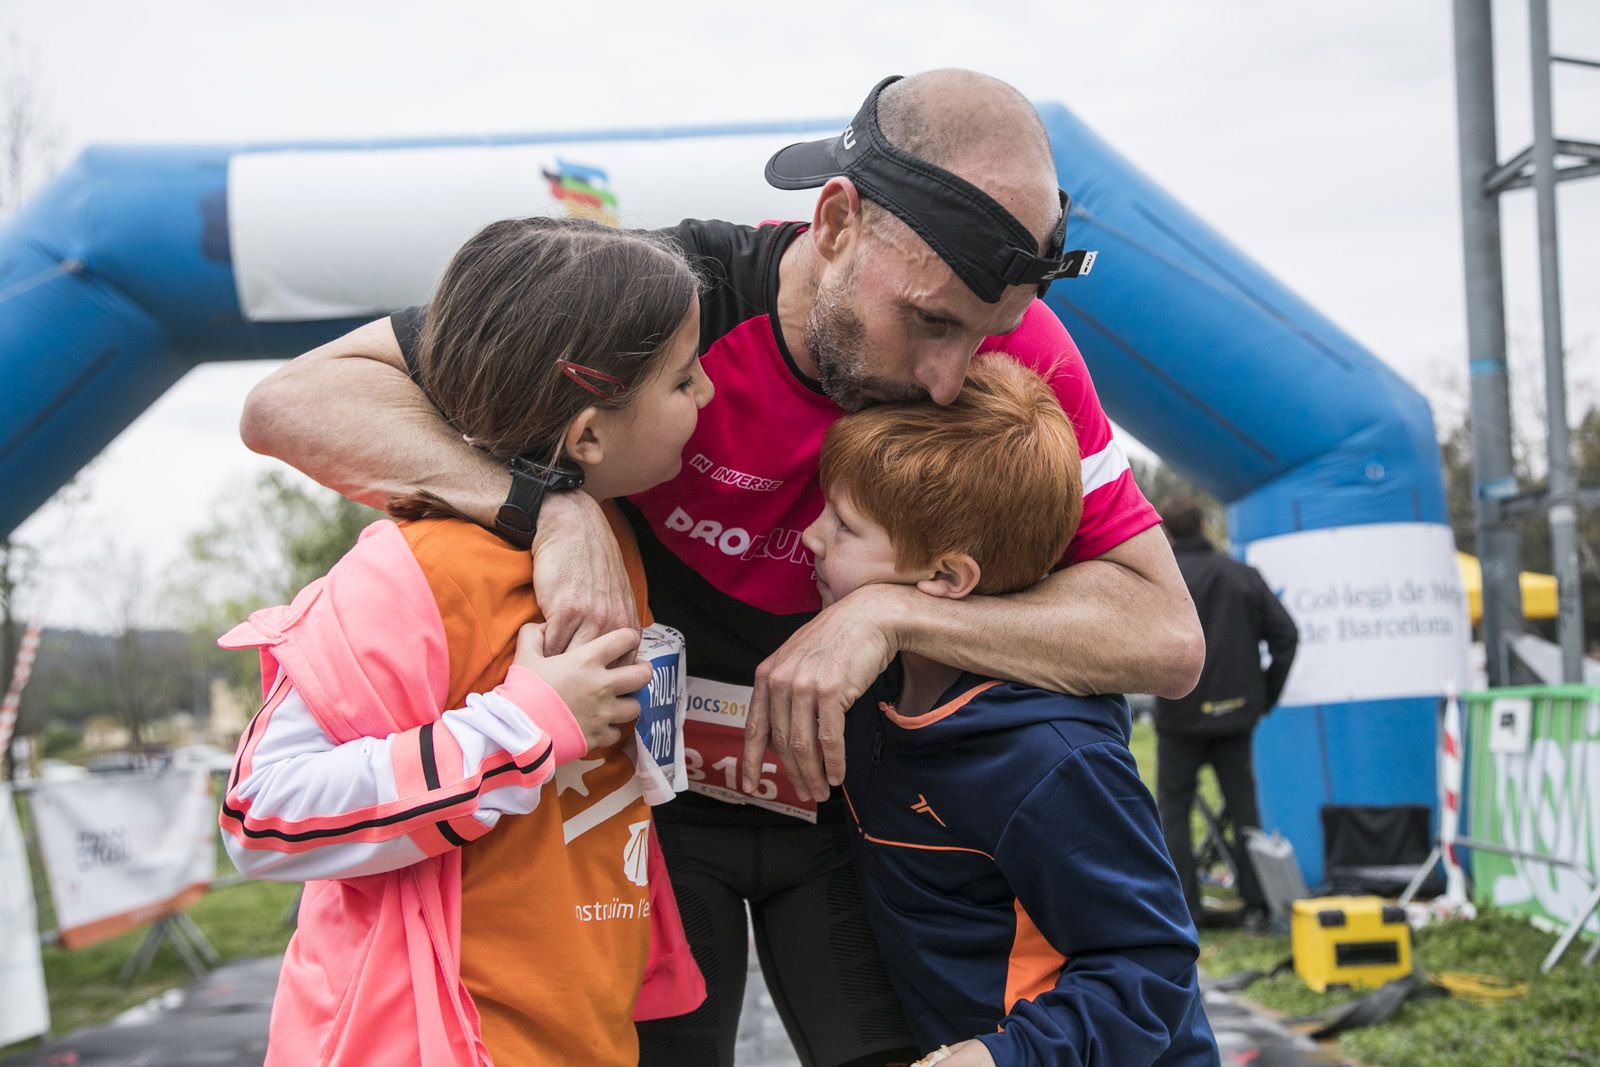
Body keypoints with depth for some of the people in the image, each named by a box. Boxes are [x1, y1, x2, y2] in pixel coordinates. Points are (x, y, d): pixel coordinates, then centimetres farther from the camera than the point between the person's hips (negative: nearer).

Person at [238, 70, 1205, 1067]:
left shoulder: (1020, 347, -19)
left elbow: (1167, 635, -22)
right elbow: (293, 402, -27)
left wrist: (892, 611, -34)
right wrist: (551, 504, -43)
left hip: (845, 786, 2)